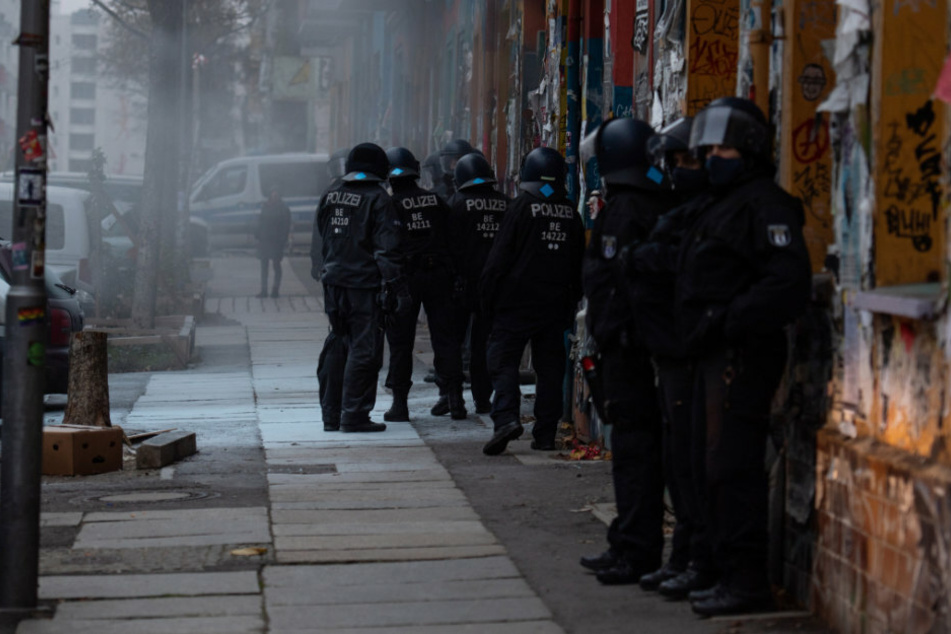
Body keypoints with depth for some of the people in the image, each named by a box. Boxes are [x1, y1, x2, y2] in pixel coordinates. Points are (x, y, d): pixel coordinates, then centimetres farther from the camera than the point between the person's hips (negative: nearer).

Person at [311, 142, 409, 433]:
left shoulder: (330, 197, 10)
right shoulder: (378, 199, -9)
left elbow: (319, 243, 14)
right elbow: (386, 249, -13)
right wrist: (394, 286, -11)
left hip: (334, 282, 6)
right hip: (364, 285, -6)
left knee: (337, 346, 13)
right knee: (364, 349, -2)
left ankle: (331, 413, 16)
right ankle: (354, 414, -3)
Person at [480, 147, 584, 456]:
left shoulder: (521, 207, -9)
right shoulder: (570, 214, 6)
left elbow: (499, 258, -9)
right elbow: (579, 265, 12)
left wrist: (487, 296, -1)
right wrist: (571, 304, 19)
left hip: (517, 302, -4)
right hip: (556, 303, 5)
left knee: (503, 360, -1)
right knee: (550, 365, 9)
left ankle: (506, 417, -20)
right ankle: (545, 433, 9)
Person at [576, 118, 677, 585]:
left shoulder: (622, 211, -15)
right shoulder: (661, 205, 13)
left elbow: (612, 281, -20)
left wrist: (606, 335, -14)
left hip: (626, 342, -10)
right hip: (652, 340, 10)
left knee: (633, 445, -7)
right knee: (644, 442, 14)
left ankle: (636, 551, -5)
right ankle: (630, 545, 23)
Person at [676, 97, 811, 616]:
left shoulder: (764, 204, -11)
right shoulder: (718, 205, 21)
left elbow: (789, 282, -23)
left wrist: (728, 321, -23)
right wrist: (700, 332, 16)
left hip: (743, 354, -11)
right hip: (716, 355, 11)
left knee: (732, 466, -12)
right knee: (711, 466, 14)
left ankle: (748, 582, -9)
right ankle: (731, 574, 22)